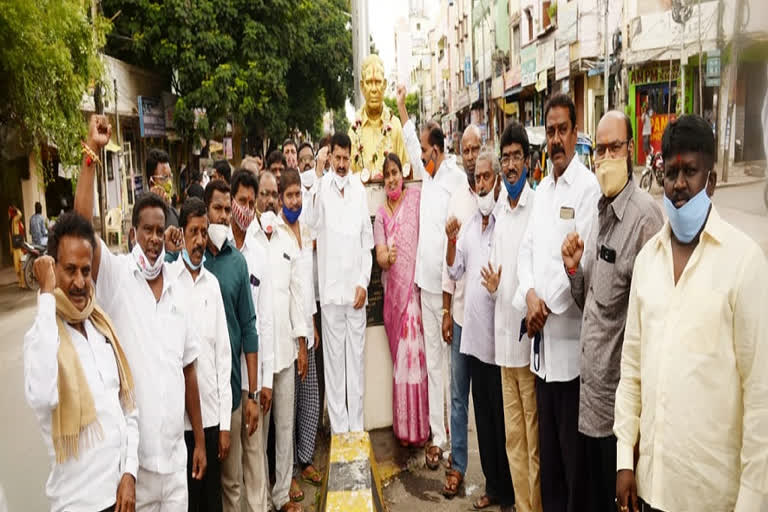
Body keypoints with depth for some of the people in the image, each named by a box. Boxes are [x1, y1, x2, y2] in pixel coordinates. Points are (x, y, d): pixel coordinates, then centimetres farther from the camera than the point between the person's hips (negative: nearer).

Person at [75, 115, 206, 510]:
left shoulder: (177, 292, 5)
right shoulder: (115, 276, -6)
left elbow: (188, 369, 9)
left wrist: (199, 440, 10)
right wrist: (91, 153, -26)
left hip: (175, 451, 4)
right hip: (130, 451, -4)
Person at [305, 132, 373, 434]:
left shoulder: (359, 189, 7)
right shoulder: (320, 188, -3)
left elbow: (367, 240, 9)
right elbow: (312, 225, -21)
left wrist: (364, 282, 1)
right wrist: (316, 193, -37)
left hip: (356, 287, 3)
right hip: (331, 287, -3)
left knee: (357, 358, 9)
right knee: (334, 359, 4)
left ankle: (357, 426, 21)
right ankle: (339, 428, 15)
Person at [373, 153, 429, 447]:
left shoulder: (416, 198, 1)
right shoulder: (381, 214, 11)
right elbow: (379, 255, 2)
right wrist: (387, 257, -20)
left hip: (414, 287, -3)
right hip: (392, 290, 3)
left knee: (414, 351, -5)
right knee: (400, 354, 6)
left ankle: (418, 427, 10)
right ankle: (403, 428, 17)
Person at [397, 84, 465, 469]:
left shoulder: (457, 178, -10)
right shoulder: (427, 173, 14)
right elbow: (410, 139, 31)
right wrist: (401, 106, 35)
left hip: (449, 283, -8)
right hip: (427, 280, 8)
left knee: (451, 358, 1)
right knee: (433, 359, 11)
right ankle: (438, 436, 19)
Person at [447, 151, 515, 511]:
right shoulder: (468, 223, 11)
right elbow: (454, 271, 11)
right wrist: (451, 241, -4)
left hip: (499, 335, -7)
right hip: (473, 332, 7)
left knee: (502, 417, 5)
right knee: (482, 414, 16)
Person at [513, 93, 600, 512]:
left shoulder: (588, 186, -9)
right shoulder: (542, 189, 15)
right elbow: (527, 248, 12)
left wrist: (548, 304, -12)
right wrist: (529, 294, -6)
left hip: (571, 340, -7)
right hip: (541, 340, 7)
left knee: (573, 451, 3)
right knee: (547, 445, 18)